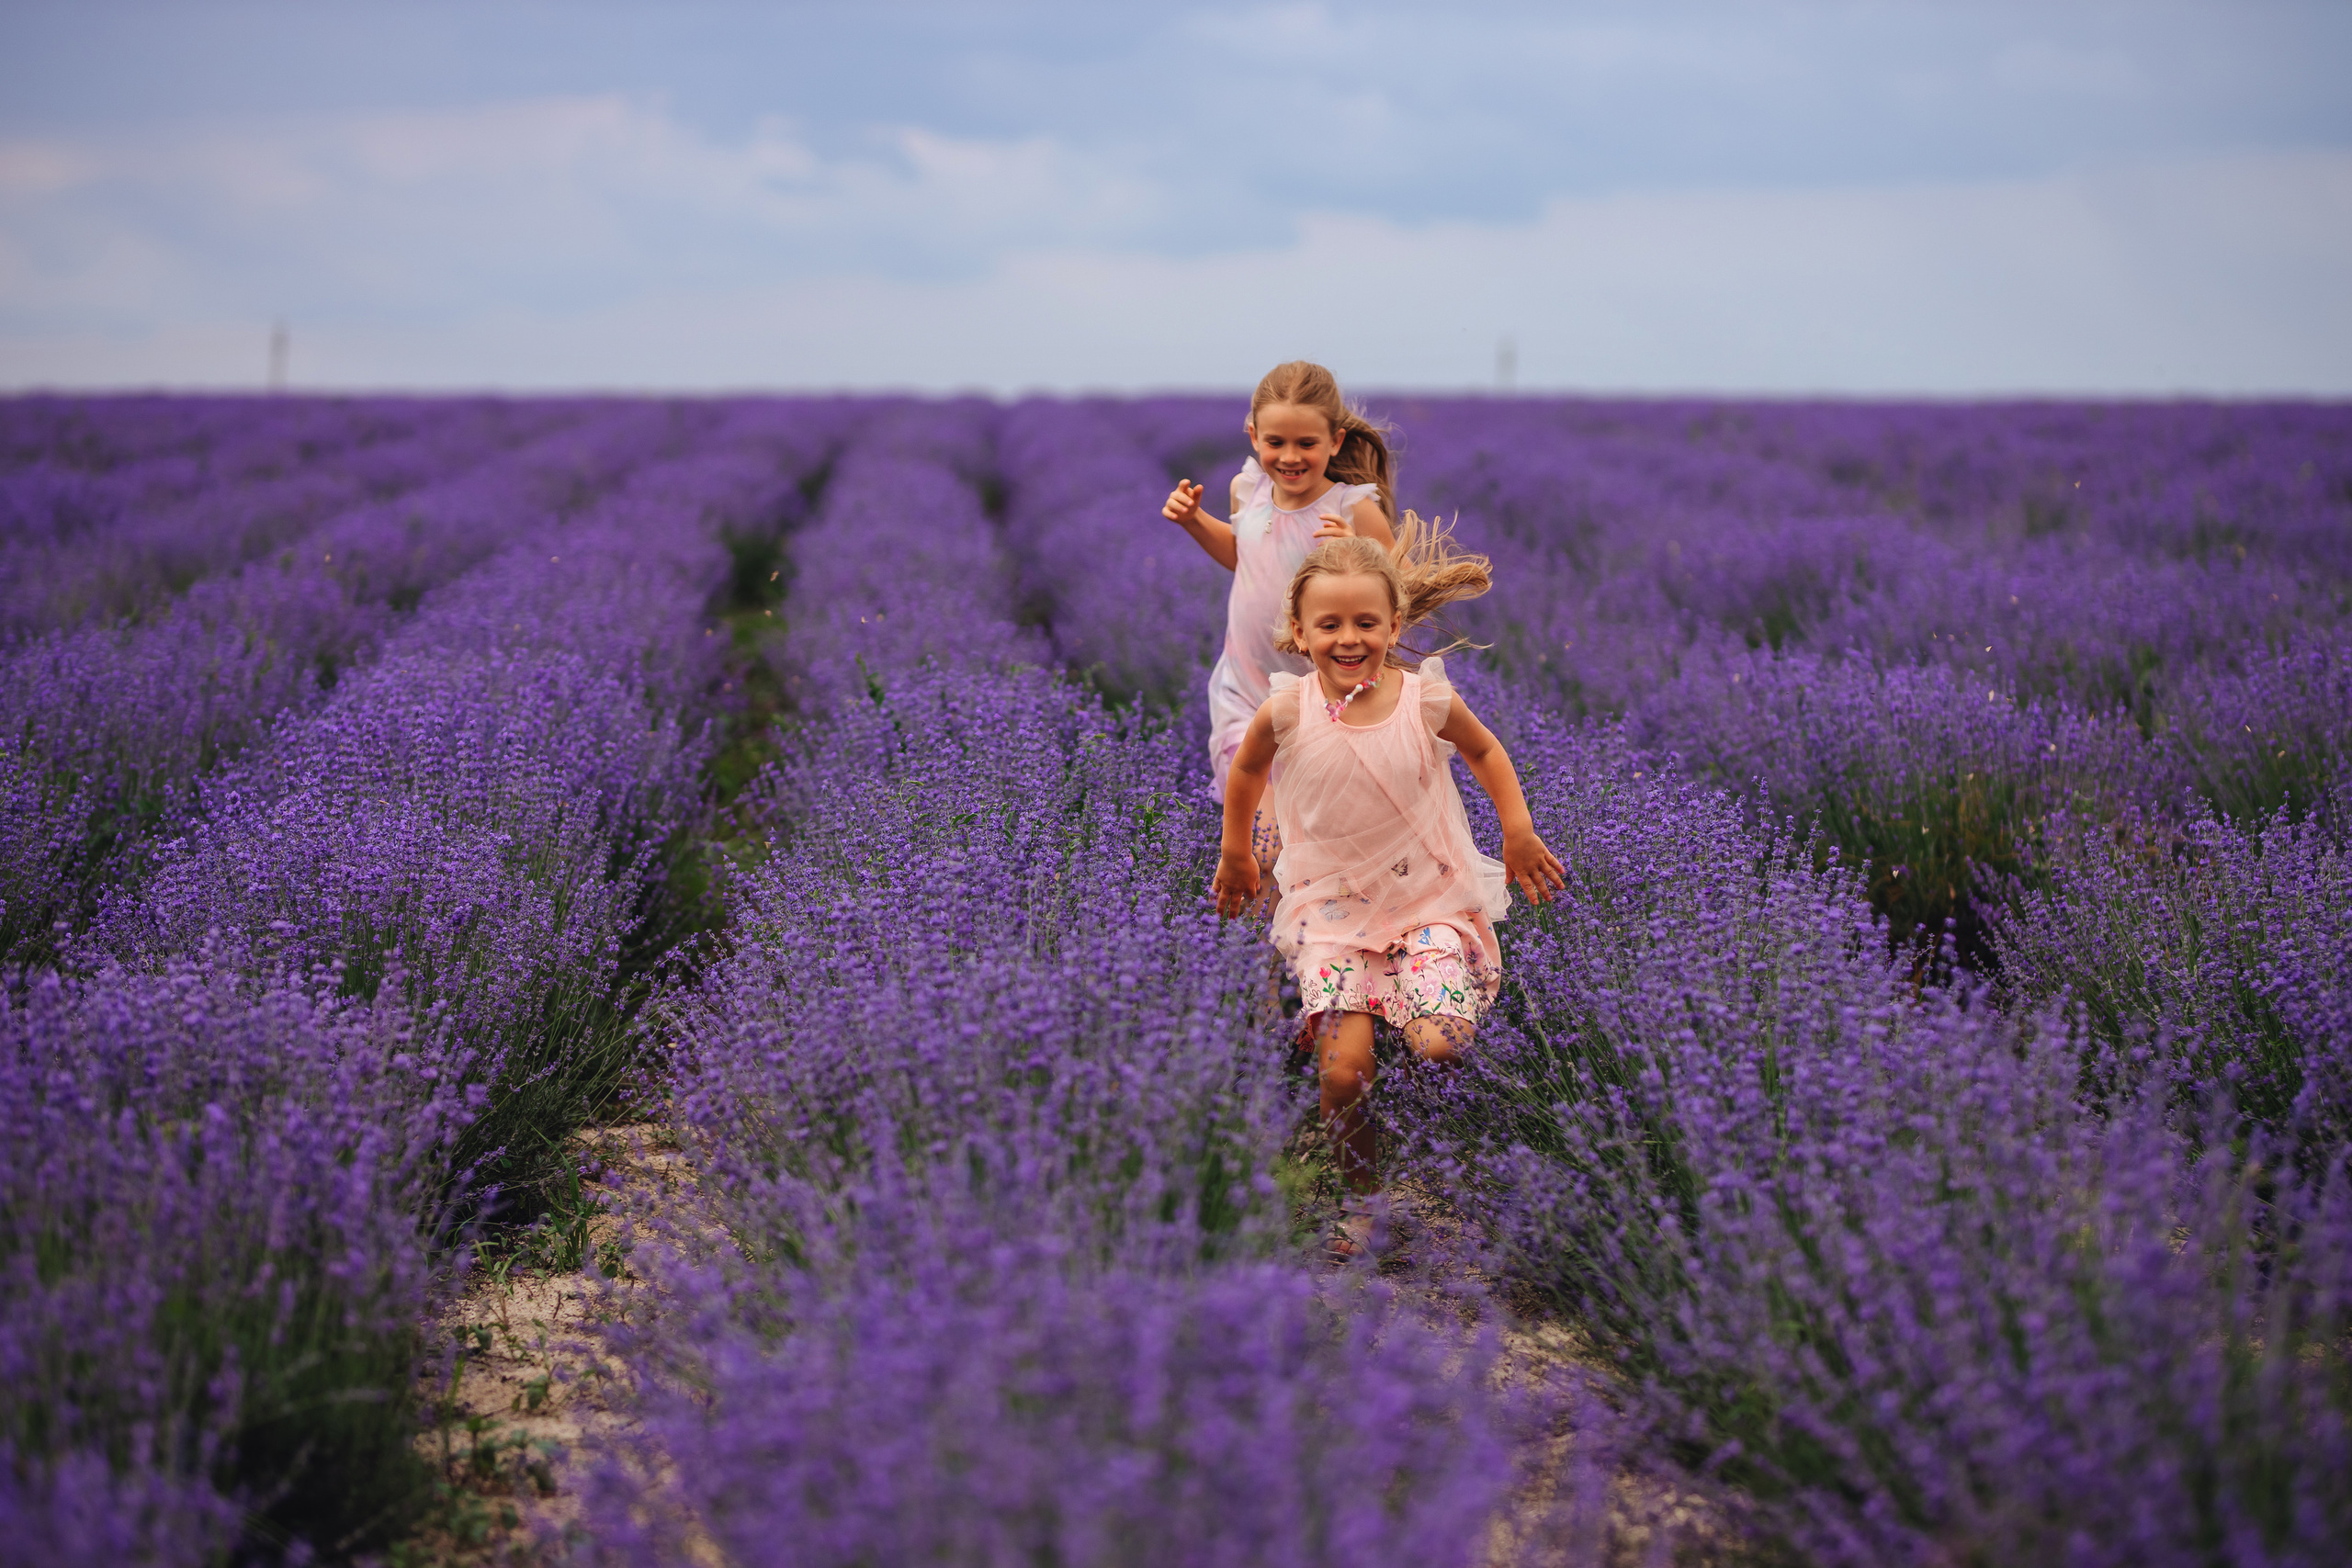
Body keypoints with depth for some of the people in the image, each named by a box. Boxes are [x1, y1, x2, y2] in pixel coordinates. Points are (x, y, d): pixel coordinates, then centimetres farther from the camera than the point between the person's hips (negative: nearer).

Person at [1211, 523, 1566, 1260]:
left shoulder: (1426, 700, -11)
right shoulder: (1287, 711, -12)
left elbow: (1485, 751, 11)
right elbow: (1247, 770, 10)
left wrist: (1518, 830, 7)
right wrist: (1235, 855, 21)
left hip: (1429, 898, 0)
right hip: (1333, 904, 0)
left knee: (1441, 1046, -19)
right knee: (1342, 1067, -14)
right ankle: (1360, 1197, 12)